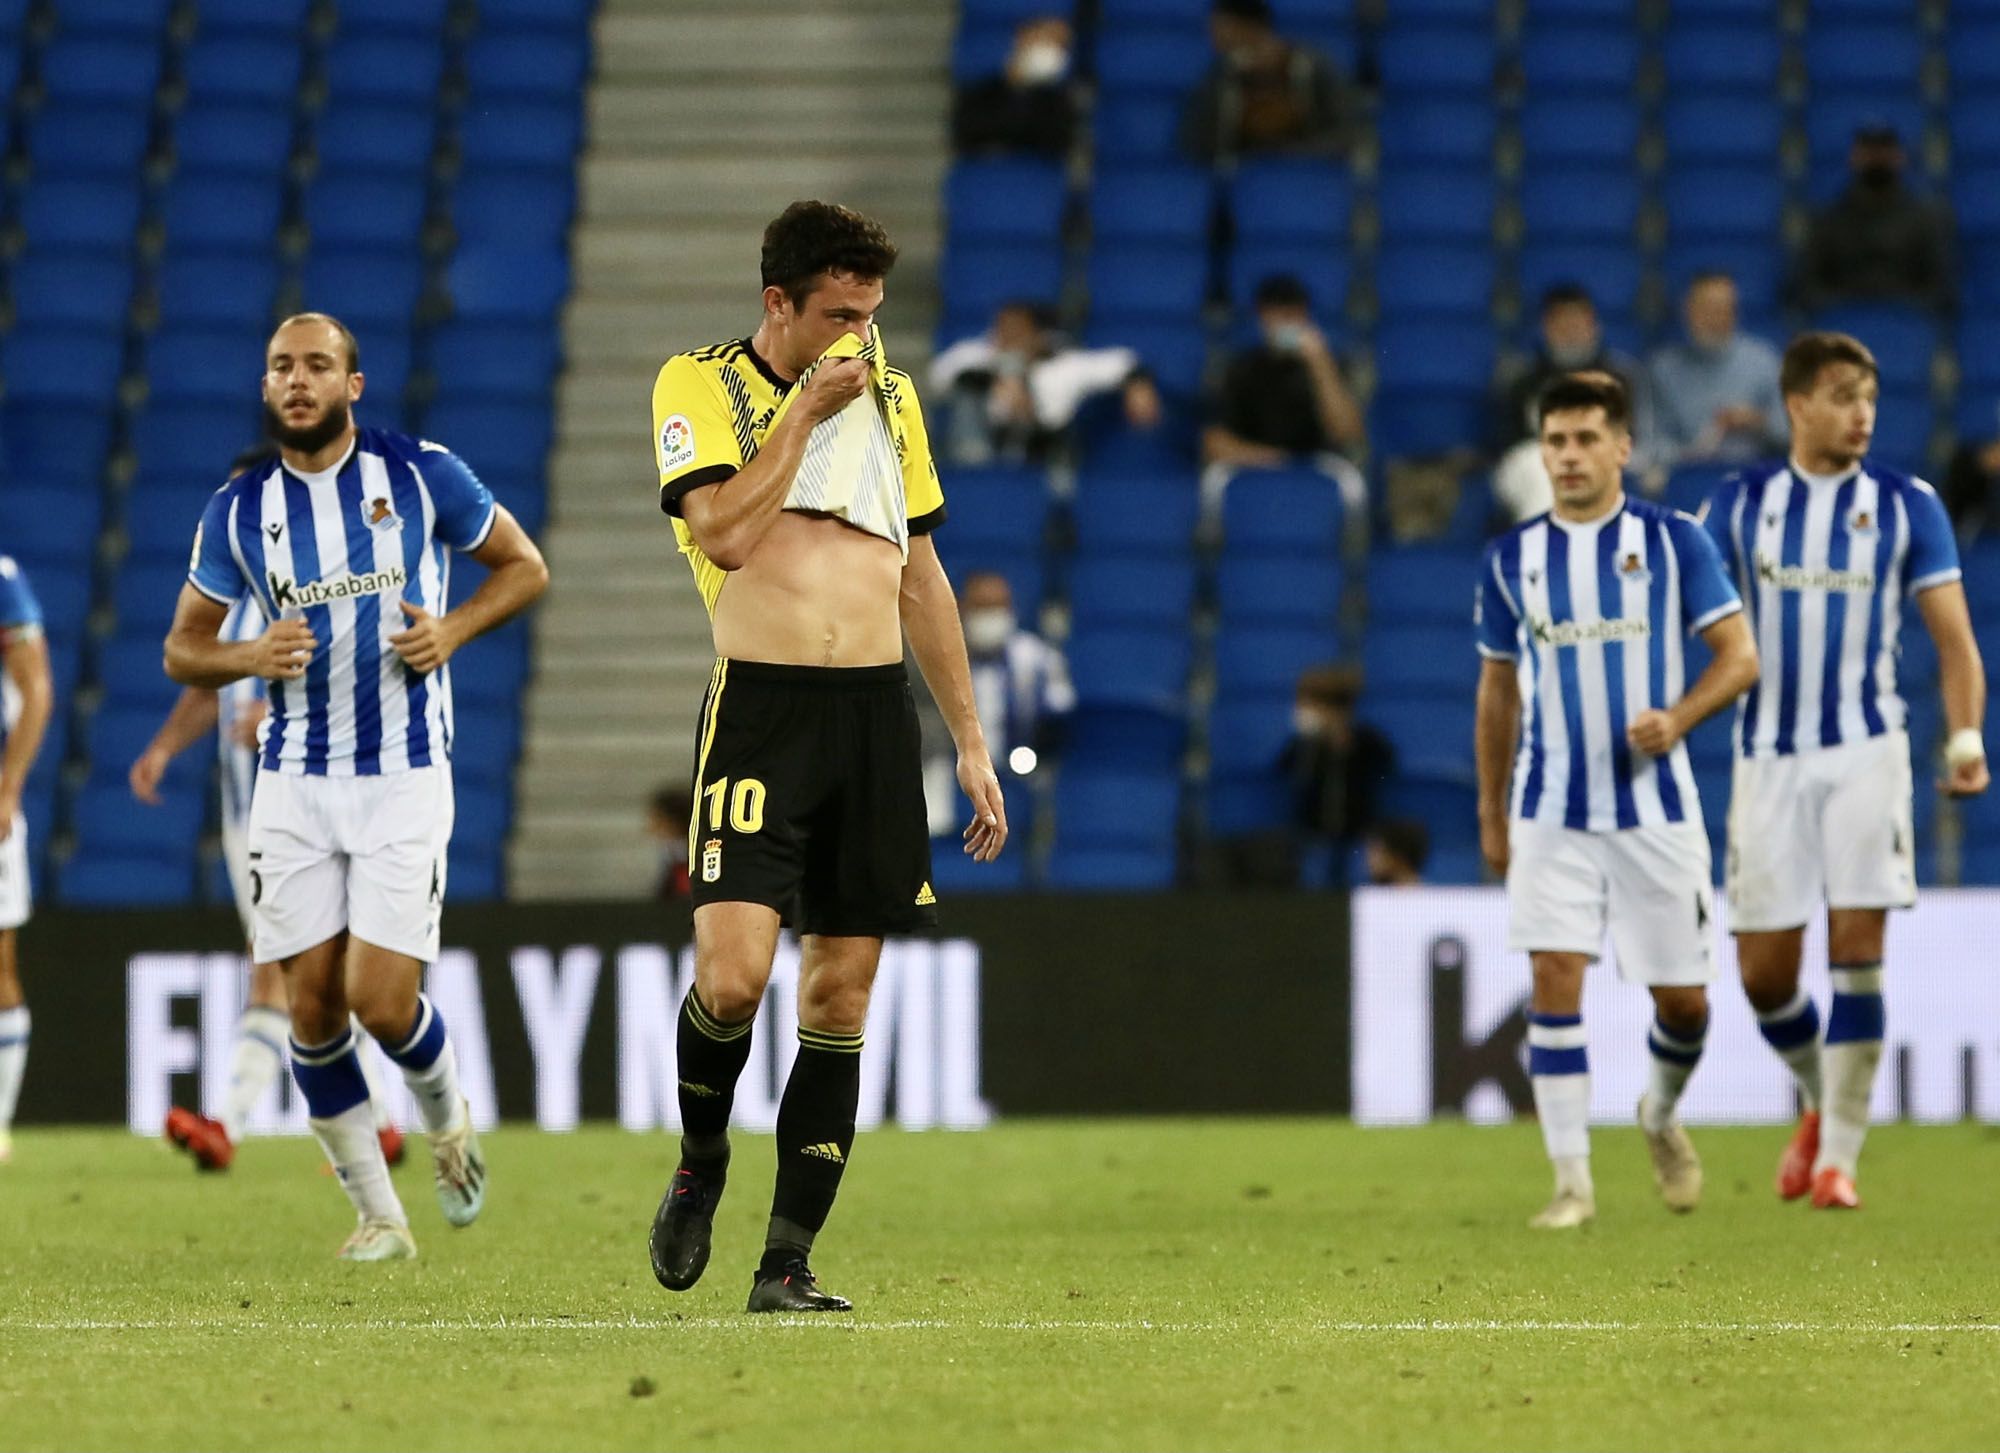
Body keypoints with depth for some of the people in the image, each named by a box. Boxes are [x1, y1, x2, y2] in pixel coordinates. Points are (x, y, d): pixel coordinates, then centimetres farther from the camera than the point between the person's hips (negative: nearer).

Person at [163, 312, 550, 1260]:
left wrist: (453, 630, -9)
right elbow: (182, 649, 10)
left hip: (405, 777, -3)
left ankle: (448, 1119, 23)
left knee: (380, 1000, -11)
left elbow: (523, 566, 9)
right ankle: (378, 1216, 12)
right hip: (294, 782, 3)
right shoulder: (238, 509, 3)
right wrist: (249, 658, -12)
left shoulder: (421, 474, -3)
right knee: (313, 1000, -2)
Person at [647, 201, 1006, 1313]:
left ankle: (788, 1263, 7)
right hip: (761, 709, -5)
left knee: (841, 995, 2)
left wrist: (972, 743, 18)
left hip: (878, 710, 5)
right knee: (733, 976, -18)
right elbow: (722, 533, -14)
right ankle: (701, 1165, 12)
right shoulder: (700, 384, 1)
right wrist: (807, 408, -9)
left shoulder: (890, 396, 16)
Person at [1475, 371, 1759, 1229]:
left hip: (1654, 802, -1)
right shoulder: (1511, 559, 5)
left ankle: (1661, 1116, 36)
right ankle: (1572, 1180, -6)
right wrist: (1491, 814, 15)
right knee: (1555, 983, -11)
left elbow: (1739, 655, -2)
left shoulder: (1674, 541, -2)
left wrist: (1678, 718, -21)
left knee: (1682, 998, 4)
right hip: (1552, 811, 1)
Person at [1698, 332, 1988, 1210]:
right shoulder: (1739, 504, 6)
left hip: (1865, 750, -2)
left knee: (1856, 953, -9)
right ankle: (1822, 1099, 29)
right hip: (1769, 754, 2)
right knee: (1764, 973, 1)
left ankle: (1839, 1156, -3)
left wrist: (1965, 739, -12)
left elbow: (1952, 635, 1)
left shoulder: (1906, 505, 3)